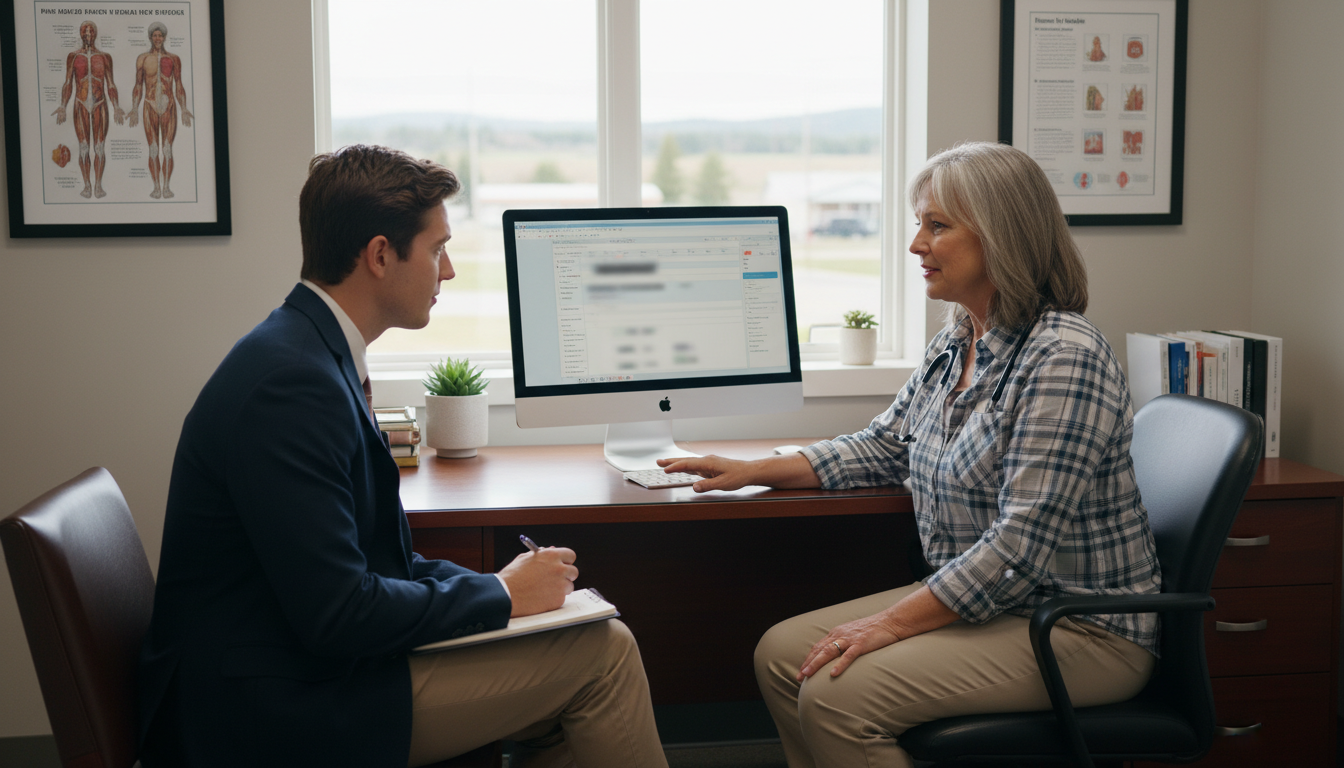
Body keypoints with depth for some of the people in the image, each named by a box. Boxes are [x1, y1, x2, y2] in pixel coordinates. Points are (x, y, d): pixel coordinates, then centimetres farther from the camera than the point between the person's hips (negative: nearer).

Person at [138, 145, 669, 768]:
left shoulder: (314, 352, 9)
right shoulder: (290, 378, -22)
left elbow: (373, 554, 14)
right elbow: (335, 614, -26)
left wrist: (503, 583, 1)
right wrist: (501, 594, -12)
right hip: (271, 715, -9)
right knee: (601, 649, -9)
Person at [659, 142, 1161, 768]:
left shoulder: (1065, 358, -21)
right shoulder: (954, 344, 8)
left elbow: (1022, 546, -26)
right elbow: (883, 447, 21)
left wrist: (891, 622, -23)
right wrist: (751, 471, 13)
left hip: (1078, 627, -9)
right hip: (976, 598, 9)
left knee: (839, 693, -23)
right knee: (781, 654, -1)